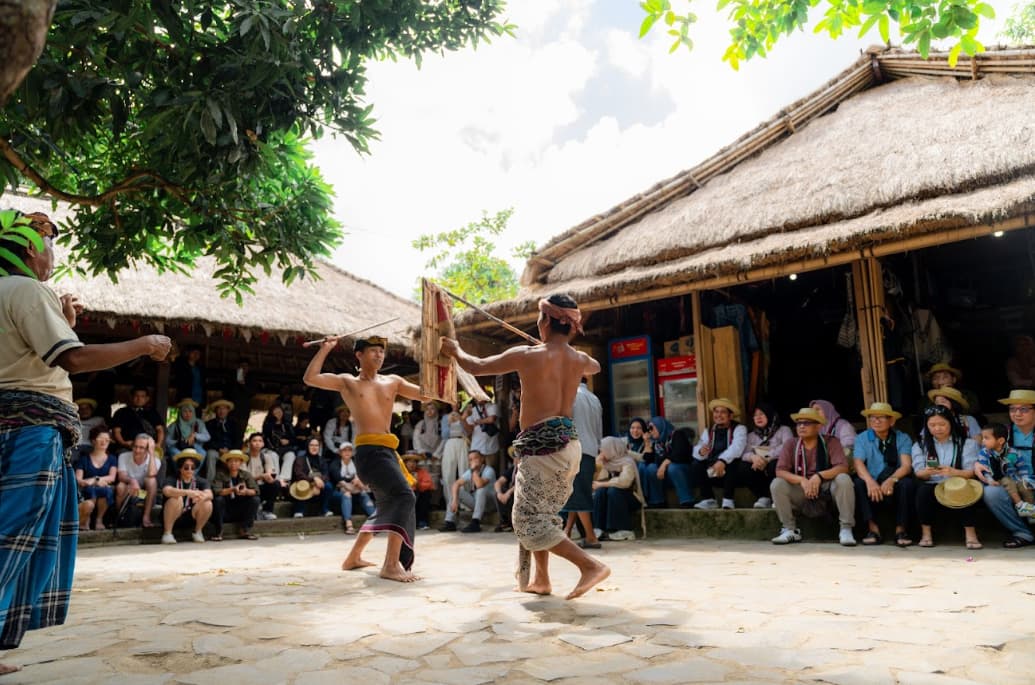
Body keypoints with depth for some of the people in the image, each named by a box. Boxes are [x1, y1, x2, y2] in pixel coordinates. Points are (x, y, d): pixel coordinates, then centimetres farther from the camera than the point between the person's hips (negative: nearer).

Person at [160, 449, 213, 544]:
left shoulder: (200, 481, -3)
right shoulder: (172, 479, -12)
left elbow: (209, 494, -21)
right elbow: (167, 491, -35)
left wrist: (202, 497, -46)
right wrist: (188, 492, -49)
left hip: (191, 517, 3)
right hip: (172, 518, -3)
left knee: (207, 504, -23)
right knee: (176, 499, -30)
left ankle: (198, 532, 1)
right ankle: (167, 533, -16)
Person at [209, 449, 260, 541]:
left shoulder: (246, 475, 1)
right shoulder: (220, 474, -7)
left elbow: (256, 491, -10)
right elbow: (216, 491, -22)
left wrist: (246, 491, -32)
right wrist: (232, 489, -35)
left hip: (240, 512, 2)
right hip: (224, 512, -2)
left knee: (255, 499, -18)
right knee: (218, 499, -29)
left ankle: (244, 530, -8)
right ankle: (218, 532, -14)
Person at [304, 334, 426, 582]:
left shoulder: (393, 382, 16)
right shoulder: (347, 382, 7)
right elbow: (310, 378, -3)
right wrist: (325, 349, -5)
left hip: (387, 451, 7)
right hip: (369, 451, -7)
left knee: (387, 506, 20)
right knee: (404, 495, -26)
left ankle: (353, 557, 37)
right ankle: (392, 564, -28)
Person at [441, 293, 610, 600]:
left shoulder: (527, 355, -12)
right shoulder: (579, 359, 7)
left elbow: (476, 367, -2)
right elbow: (595, 366, 34)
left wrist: (455, 350, 19)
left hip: (543, 444, -8)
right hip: (569, 442, 8)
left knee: (529, 521, -3)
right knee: (538, 514, 21)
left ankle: (591, 565, -12)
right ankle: (541, 579, 25)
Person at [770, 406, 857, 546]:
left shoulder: (830, 442, -3)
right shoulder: (790, 445, 1)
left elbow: (843, 467, -15)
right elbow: (780, 471, -9)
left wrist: (819, 476, -32)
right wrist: (802, 480, -28)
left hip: (827, 489, -1)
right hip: (802, 493, 1)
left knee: (843, 479, -29)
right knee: (777, 484, -23)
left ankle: (846, 530, -19)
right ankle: (789, 530, -10)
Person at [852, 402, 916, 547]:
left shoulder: (903, 439, 4)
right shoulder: (862, 438, 6)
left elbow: (906, 466, -11)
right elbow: (859, 463, -10)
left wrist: (891, 480, -33)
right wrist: (870, 481, -33)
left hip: (894, 488, 0)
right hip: (872, 487, 0)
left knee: (907, 483, -30)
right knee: (858, 484, -29)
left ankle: (901, 529, -20)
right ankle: (872, 528, -25)